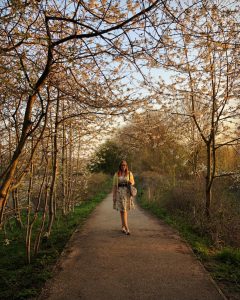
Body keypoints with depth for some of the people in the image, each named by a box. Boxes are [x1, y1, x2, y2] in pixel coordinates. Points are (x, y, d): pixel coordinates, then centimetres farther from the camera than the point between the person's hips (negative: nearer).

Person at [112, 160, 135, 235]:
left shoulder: (129, 173, 5)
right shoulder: (116, 174, 3)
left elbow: (133, 182, 15)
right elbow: (114, 185, 4)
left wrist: (131, 182, -9)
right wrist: (113, 195, 1)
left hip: (127, 193, 1)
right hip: (119, 193, -1)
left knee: (125, 210, 7)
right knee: (122, 210, -6)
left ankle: (123, 227, 22)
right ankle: (126, 228, -7)